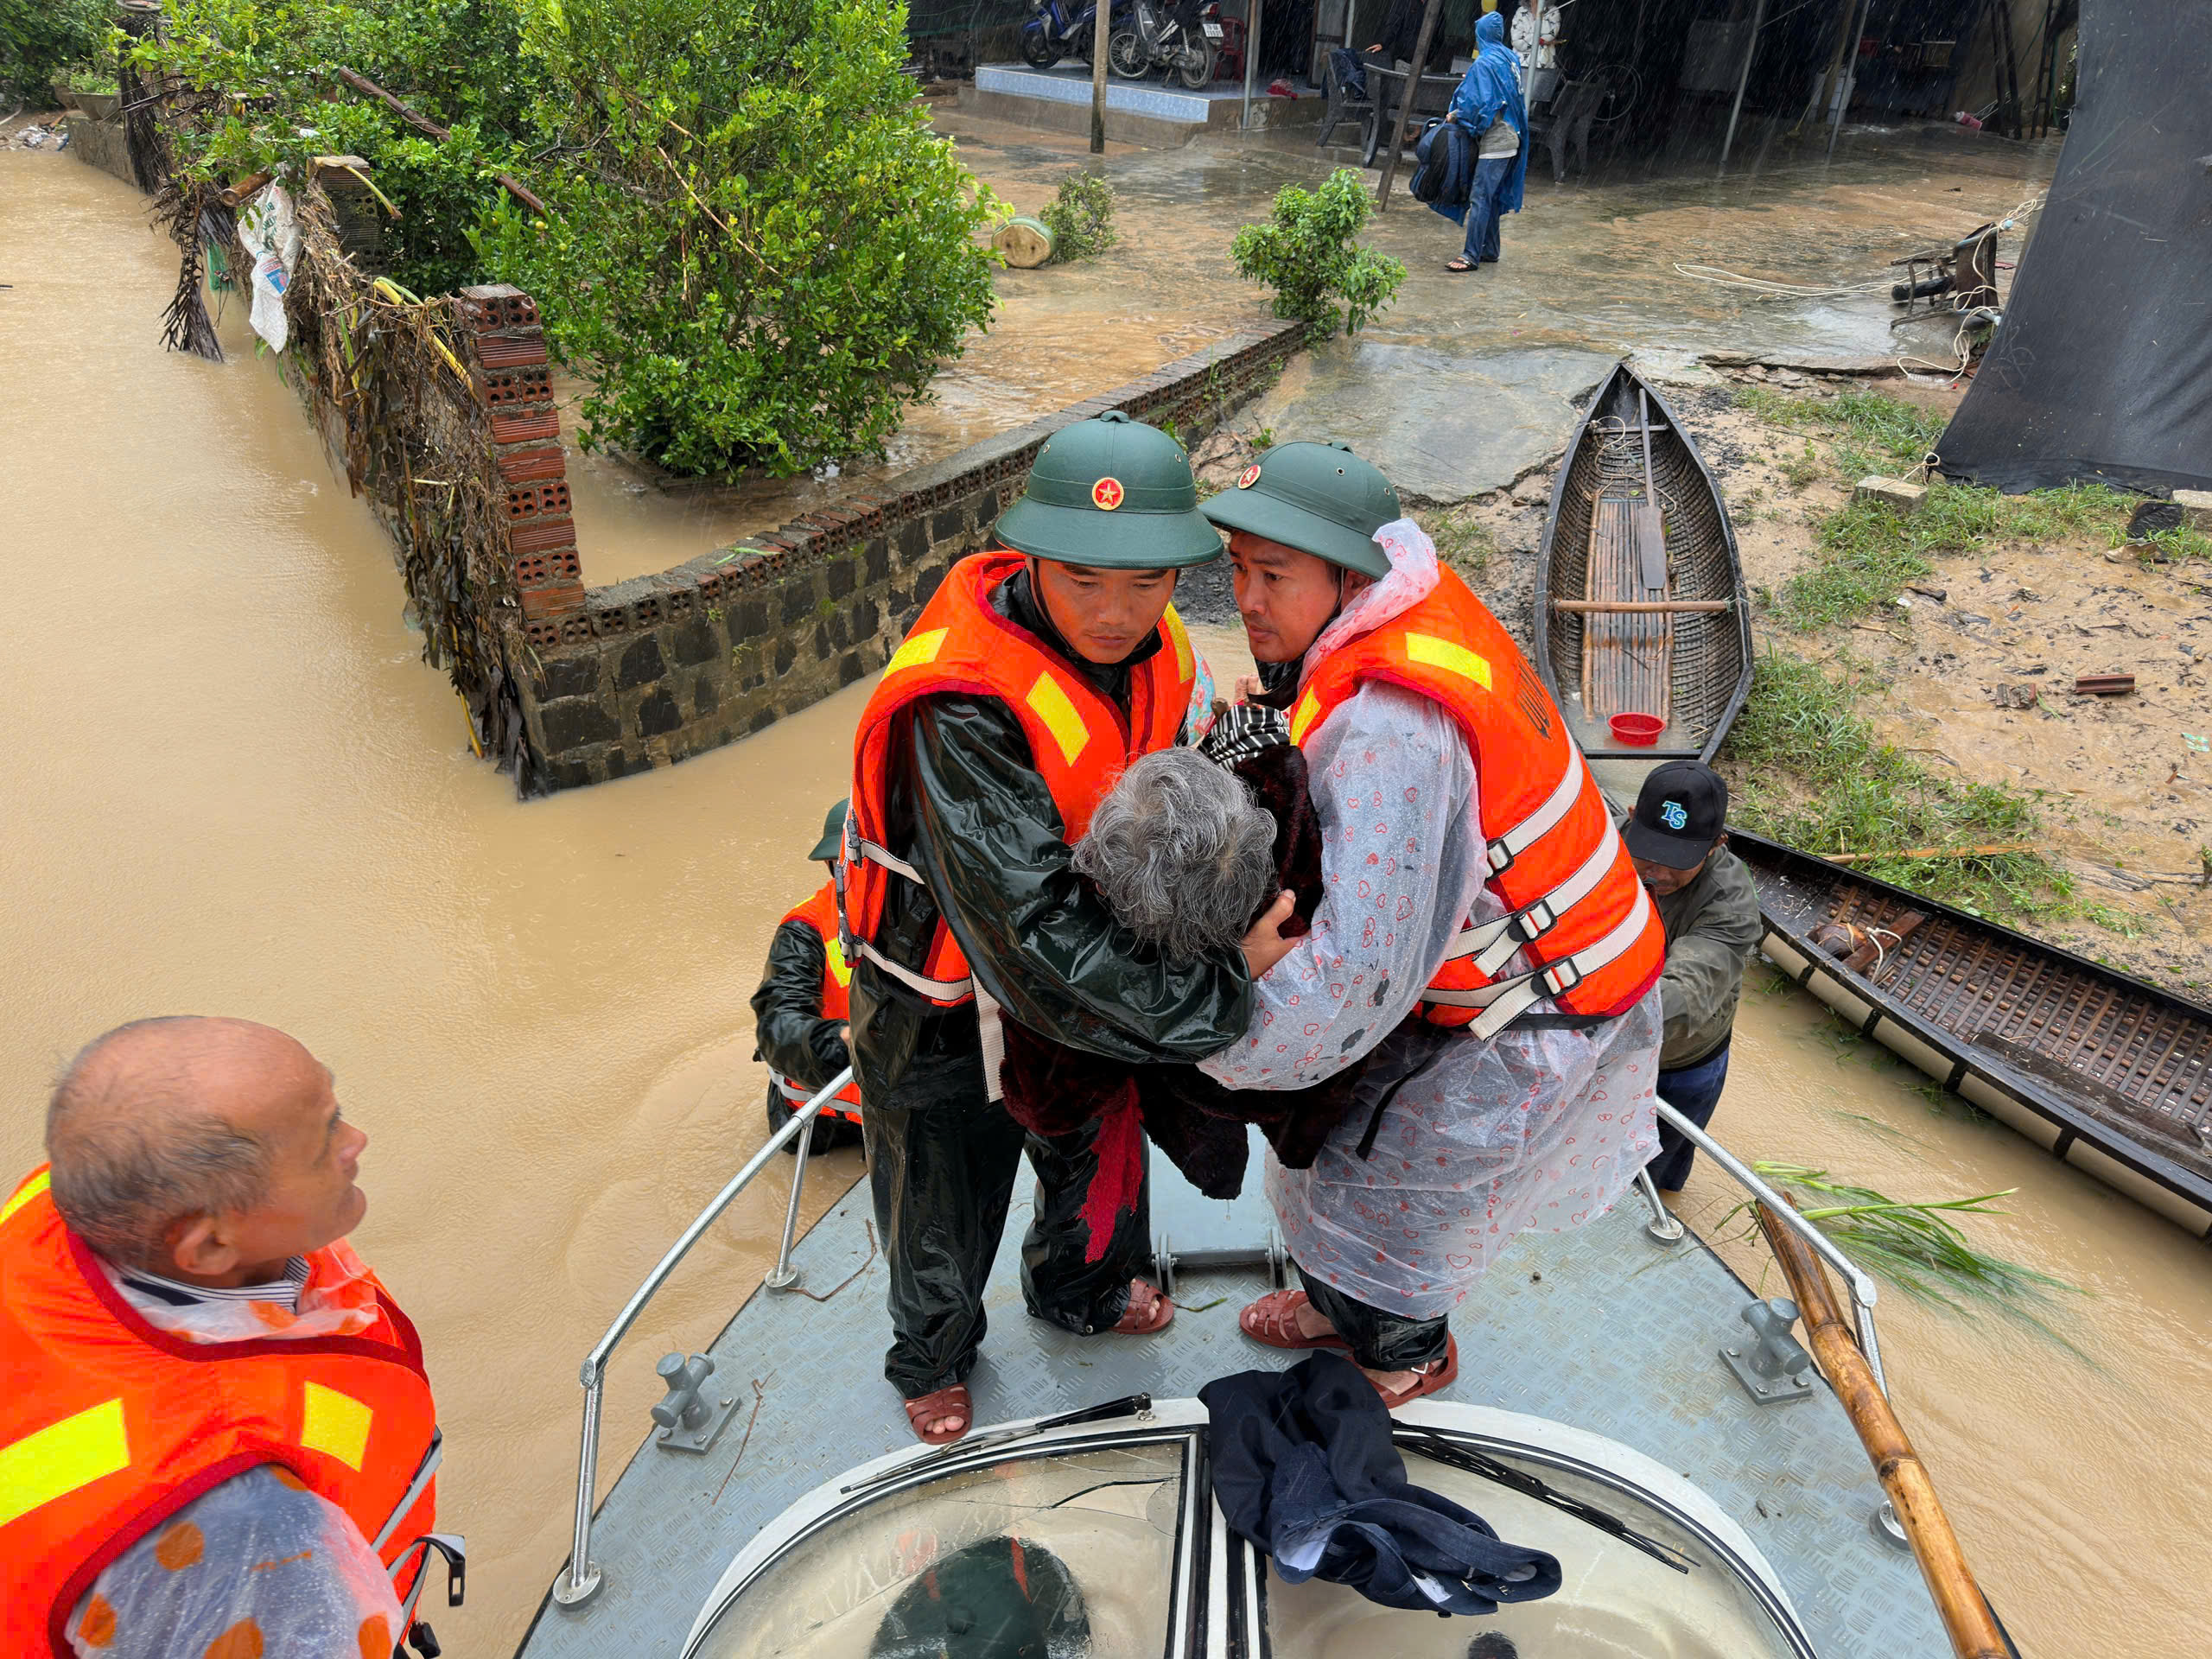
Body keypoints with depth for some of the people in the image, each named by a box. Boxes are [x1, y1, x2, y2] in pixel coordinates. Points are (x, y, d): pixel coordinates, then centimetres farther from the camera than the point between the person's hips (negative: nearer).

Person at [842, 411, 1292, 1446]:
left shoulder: (1151, 645, -13)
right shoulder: (962, 708, -39)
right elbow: (1032, 938, -42)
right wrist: (1217, 991, -38)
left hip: (1089, 962, 6)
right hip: (946, 1004, -6)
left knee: (1102, 1153, 29)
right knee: (943, 1211, 19)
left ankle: (1079, 1292, 62)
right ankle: (933, 1356, 53)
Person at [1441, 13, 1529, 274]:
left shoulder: (1484, 62, -13)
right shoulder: (1511, 58, 11)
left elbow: (1477, 102, -19)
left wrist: (1456, 115, -3)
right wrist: (1470, 81, 18)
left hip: (1494, 141, -9)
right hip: (1510, 137, 9)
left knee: (1479, 198, -10)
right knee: (1492, 197, 14)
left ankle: (1471, 255, -12)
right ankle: (1490, 251, 19)